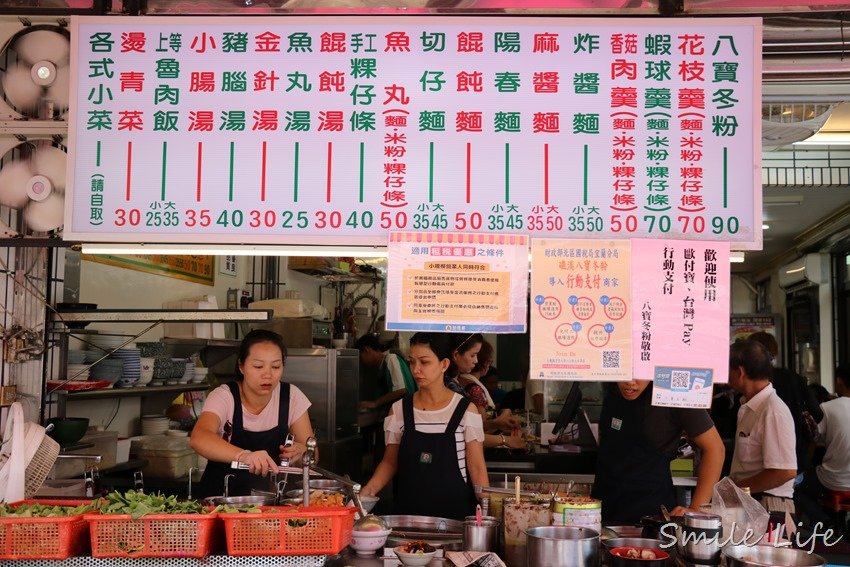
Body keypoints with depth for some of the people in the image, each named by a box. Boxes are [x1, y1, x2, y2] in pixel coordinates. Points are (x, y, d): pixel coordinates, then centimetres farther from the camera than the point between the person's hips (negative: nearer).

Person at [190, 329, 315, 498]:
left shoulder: (291, 397, 0)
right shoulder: (224, 397, -9)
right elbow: (198, 438, -29)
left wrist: (301, 451, -23)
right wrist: (243, 455, -48)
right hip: (222, 494, -2)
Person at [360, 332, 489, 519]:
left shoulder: (466, 410, -5)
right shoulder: (399, 410, 2)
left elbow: (477, 468, -4)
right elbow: (390, 462, 7)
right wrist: (368, 490, -8)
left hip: (455, 512, -2)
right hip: (408, 510, 2)